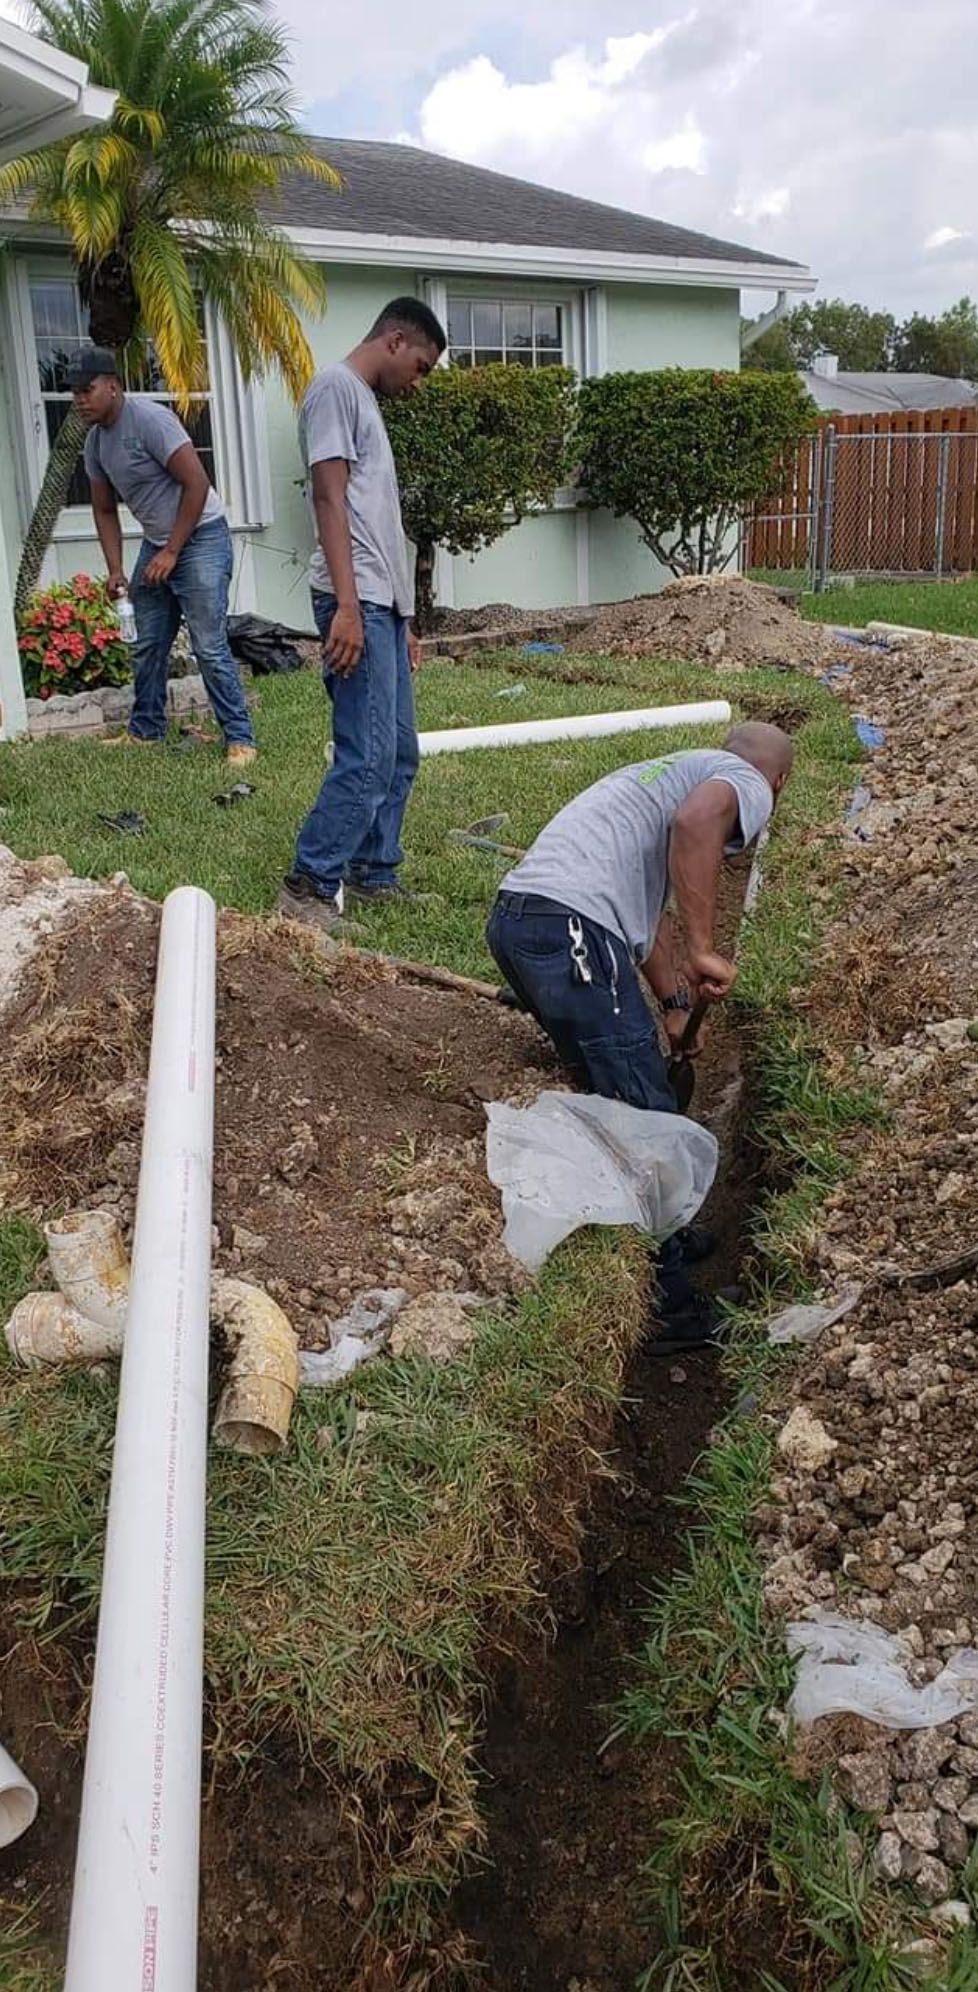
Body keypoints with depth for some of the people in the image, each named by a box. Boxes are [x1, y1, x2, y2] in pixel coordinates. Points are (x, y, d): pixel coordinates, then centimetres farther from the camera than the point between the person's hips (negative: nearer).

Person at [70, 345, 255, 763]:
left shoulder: (149, 418, -18)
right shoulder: (95, 441, 7)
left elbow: (197, 484, -20)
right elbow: (105, 510, 17)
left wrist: (172, 552, -18)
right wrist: (115, 569, 4)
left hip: (201, 537, -8)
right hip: (156, 544, 8)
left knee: (209, 647, -12)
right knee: (147, 646, 12)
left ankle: (240, 739, -7)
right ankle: (145, 731, 25)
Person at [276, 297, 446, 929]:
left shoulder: (366, 400, 25)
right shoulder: (337, 387, -4)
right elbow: (330, 499, -14)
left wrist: (402, 619, 23)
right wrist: (348, 606, -22)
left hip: (384, 605, 10)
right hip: (359, 603, -10)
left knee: (399, 754, 10)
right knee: (368, 757, -13)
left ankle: (373, 875, 18)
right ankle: (310, 886, -6)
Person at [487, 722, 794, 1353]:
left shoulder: (678, 768, 34)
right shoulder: (747, 785, 6)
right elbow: (697, 820, -20)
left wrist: (677, 1002, 46)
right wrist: (704, 951, -16)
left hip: (515, 916, 10)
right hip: (570, 929, -10)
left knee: (619, 1091, 24)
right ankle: (664, 1305, 7)